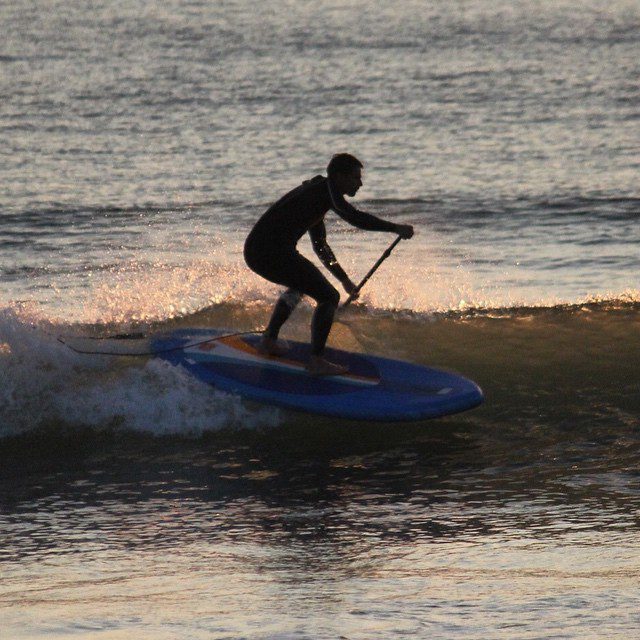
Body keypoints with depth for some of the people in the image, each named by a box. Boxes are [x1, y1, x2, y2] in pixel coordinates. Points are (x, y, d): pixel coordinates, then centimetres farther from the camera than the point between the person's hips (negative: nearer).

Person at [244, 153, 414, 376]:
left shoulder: (315, 191, 24)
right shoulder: (325, 189, -7)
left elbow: (320, 244, 33)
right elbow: (352, 216, -27)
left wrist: (344, 279, 35)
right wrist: (394, 228, -27)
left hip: (256, 250, 10)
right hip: (272, 253, -10)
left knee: (300, 285, 37)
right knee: (329, 297, -10)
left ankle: (268, 340, 43)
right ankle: (316, 361, -13)